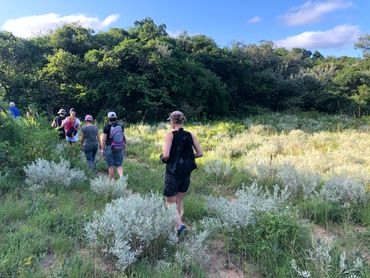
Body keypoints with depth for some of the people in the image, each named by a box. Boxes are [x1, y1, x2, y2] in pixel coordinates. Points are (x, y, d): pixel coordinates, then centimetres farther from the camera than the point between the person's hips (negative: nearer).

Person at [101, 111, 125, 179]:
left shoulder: (107, 127, -9)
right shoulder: (121, 126, 1)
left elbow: (103, 140, -9)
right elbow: (123, 137, 5)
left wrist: (102, 150, -1)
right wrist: (123, 148, 14)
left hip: (110, 148, -3)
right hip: (119, 149, 3)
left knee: (111, 166, 9)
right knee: (119, 165, 10)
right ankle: (121, 177, -13)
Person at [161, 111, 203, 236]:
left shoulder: (170, 135, -13)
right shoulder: (190, 135, 0)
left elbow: (166, 155, -21)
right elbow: (200, 153, 0)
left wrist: (162, 157, 1)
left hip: (173, 172, -5)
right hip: (186, 173, 5)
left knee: (170, 202, 8)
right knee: (179, 200, 21)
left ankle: (180, 224, -12)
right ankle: (177, 227, 29)